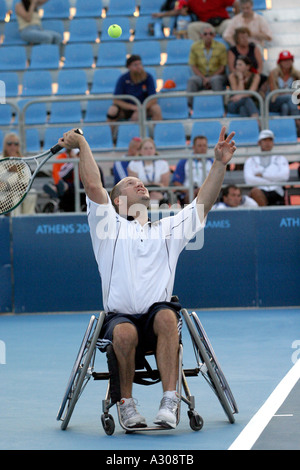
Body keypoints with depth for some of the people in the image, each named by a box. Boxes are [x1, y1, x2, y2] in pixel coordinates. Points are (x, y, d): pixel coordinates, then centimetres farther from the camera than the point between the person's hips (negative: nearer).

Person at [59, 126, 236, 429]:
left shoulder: (167, 229, 22)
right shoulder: (110, 226, 14)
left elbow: (203, 204, 14)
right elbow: (93, 186, 0)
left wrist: (220, 164, 5)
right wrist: (82, 145, -1)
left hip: (157, 319, 2)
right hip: (120, 319, -2)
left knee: (166, 315, -34)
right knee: (125, 331, -36)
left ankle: (169, 401, -38)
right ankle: (126, 402, -15)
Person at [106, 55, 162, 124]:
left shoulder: (148, 77, -14)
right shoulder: (123, 79, -15)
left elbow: (153, 99, -17)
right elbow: (116, 100, -18)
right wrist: (134, 107, -30)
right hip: (127, 107, 0)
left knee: (156, 109, -29)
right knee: (112, 111, -29)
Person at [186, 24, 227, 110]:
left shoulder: (221, 47, -2)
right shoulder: (195, 47, 1)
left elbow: (223, 66, -3)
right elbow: (193, 66, 1)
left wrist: (211, 78, -15)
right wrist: (204, 79, -14)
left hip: (216, 75, -1)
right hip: (200, 76, 1)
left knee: (216, 80, -37)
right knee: (191, 81, -32)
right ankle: (190, 105, -38)